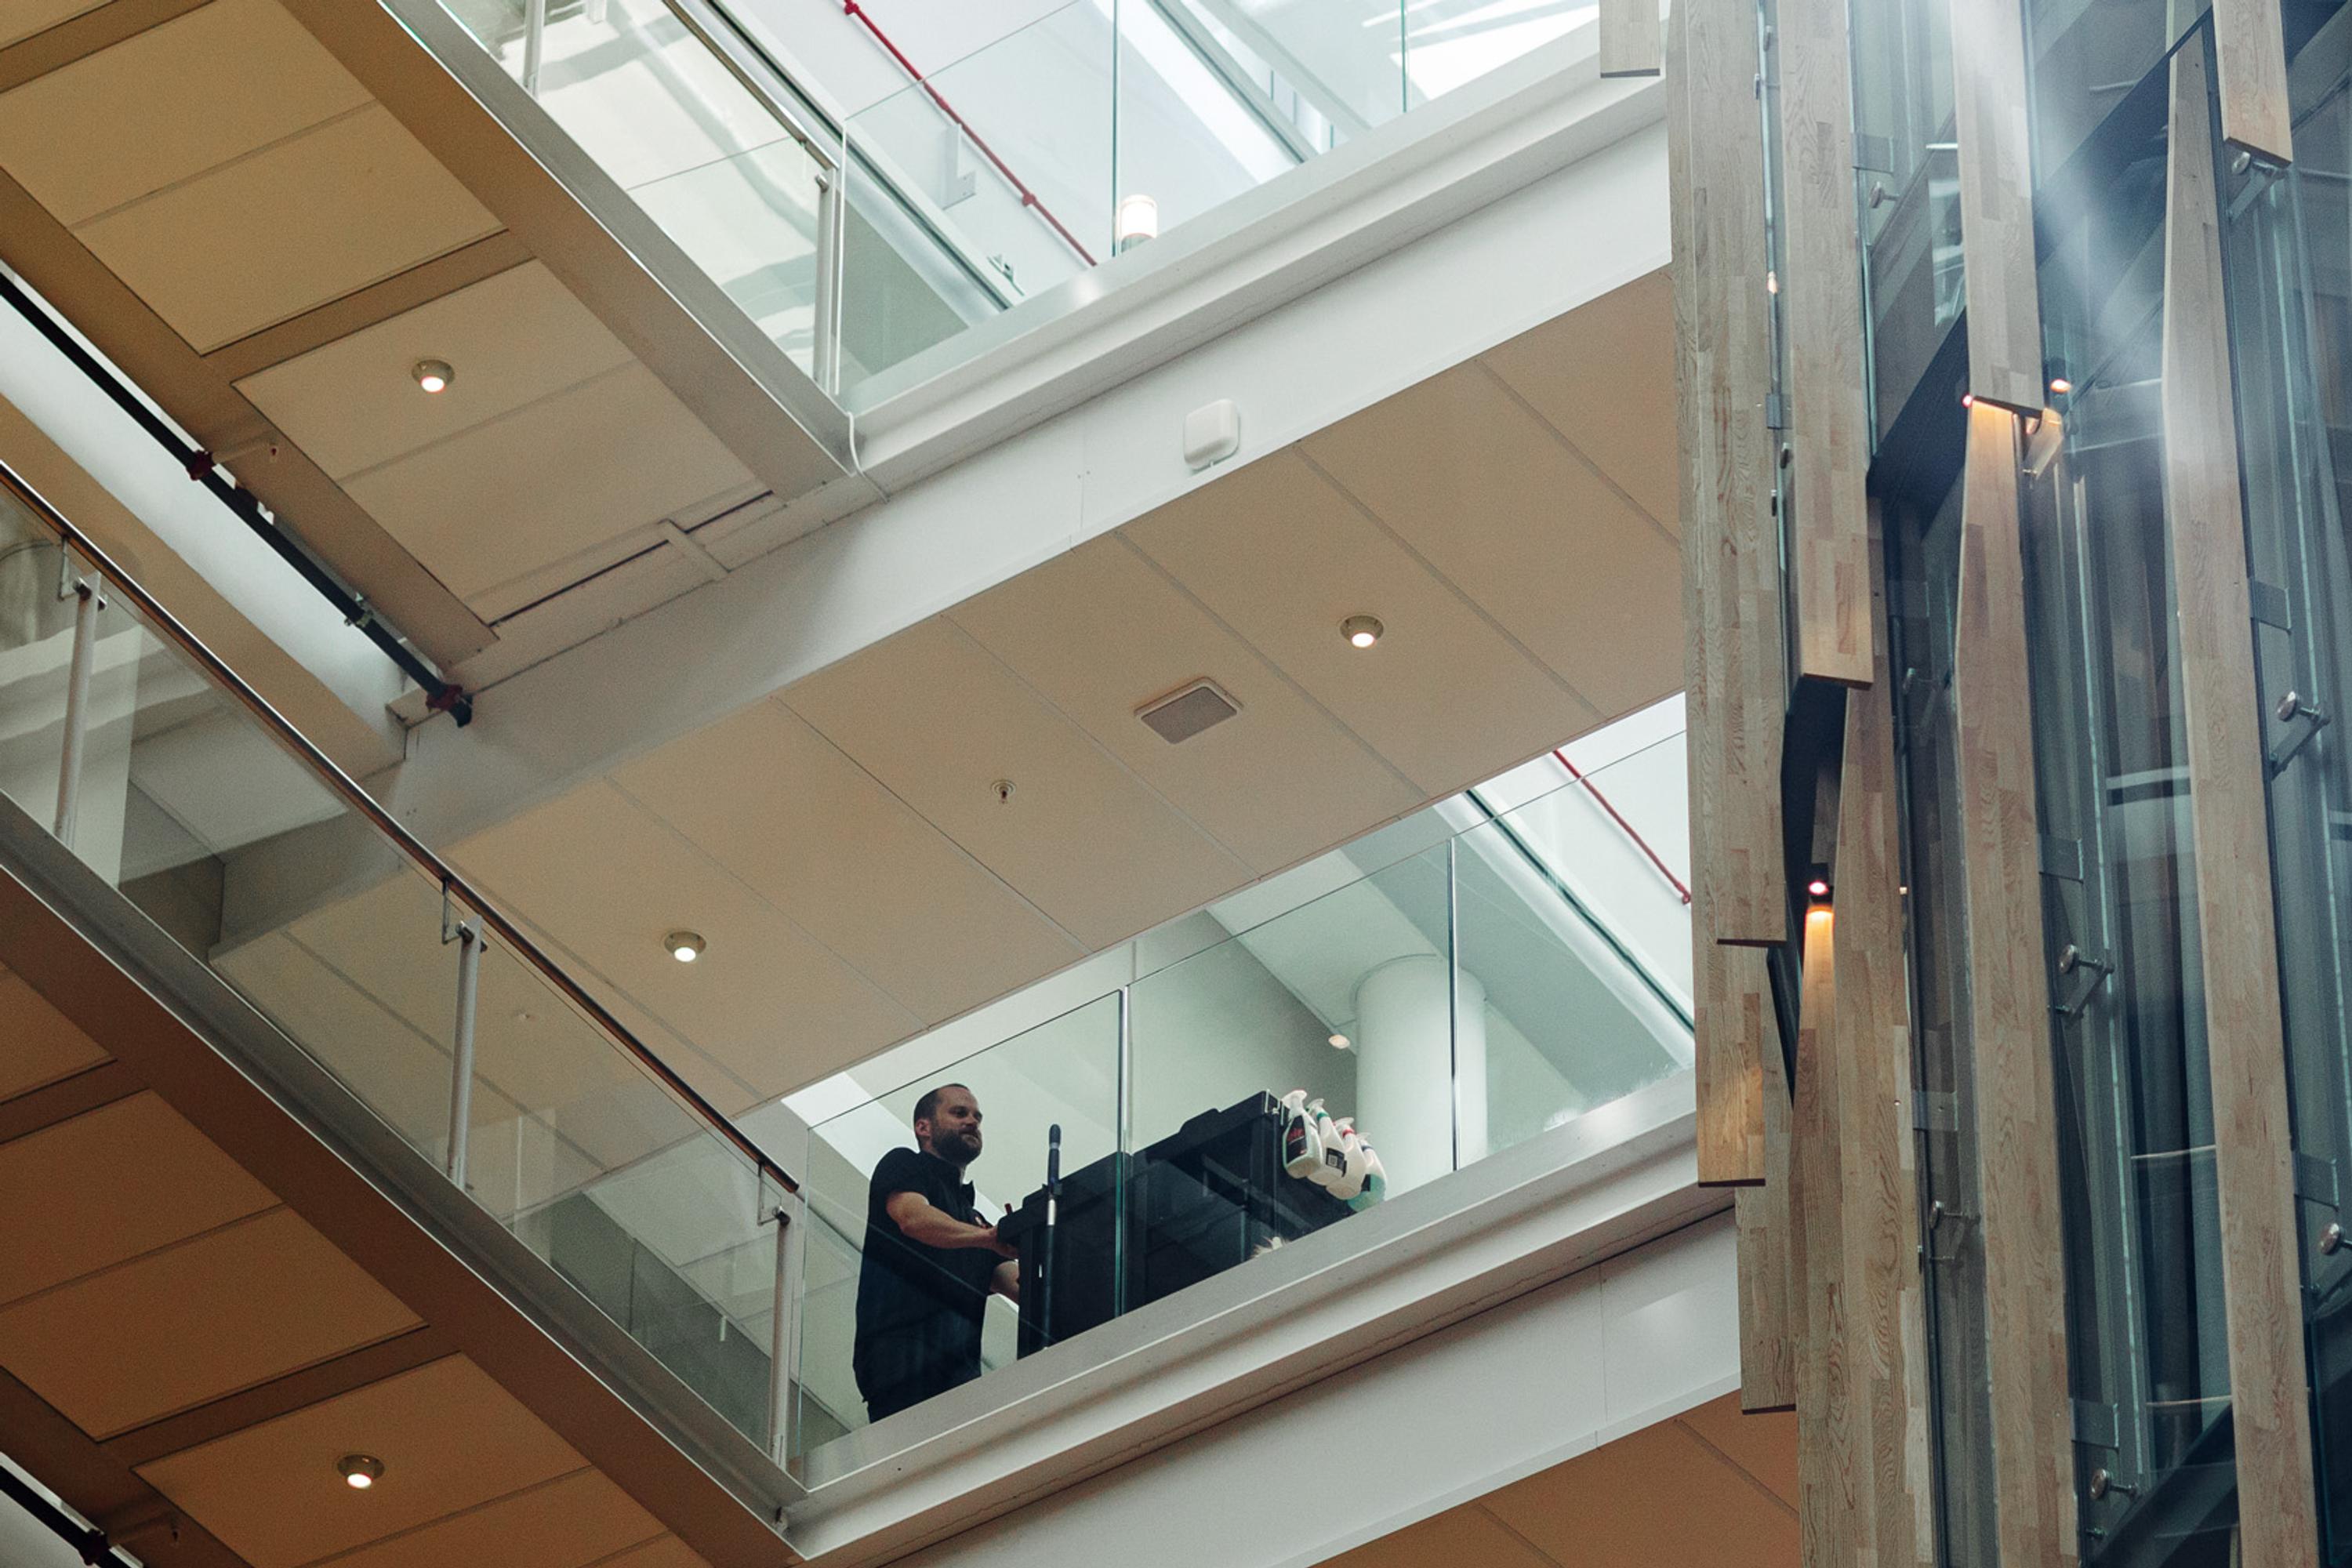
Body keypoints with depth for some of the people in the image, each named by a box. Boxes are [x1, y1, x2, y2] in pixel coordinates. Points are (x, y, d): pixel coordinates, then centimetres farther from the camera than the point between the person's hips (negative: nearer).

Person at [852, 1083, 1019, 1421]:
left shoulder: (974, 1220, 36)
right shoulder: (904, 1165, 16)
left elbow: (1019, 1285, 21)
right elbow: (913, 1218, -8)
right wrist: (987, 1238, -21)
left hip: (959, 1365, 7)